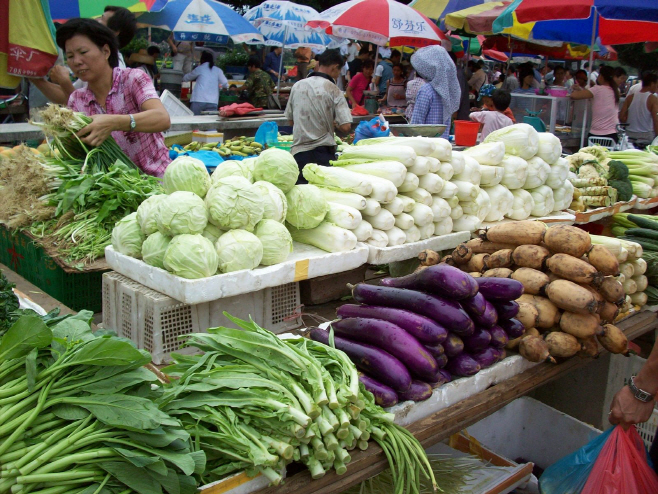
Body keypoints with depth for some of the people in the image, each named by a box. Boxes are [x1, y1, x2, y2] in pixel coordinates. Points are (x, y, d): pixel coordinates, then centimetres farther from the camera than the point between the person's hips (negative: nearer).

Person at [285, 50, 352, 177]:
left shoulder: (297, 86, 4)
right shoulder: (333, 90, -9)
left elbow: (290, 119, 15)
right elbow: (345, 127, -14)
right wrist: (334, 124, 7)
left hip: (298, 152, 4)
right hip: (323, 152, -3)